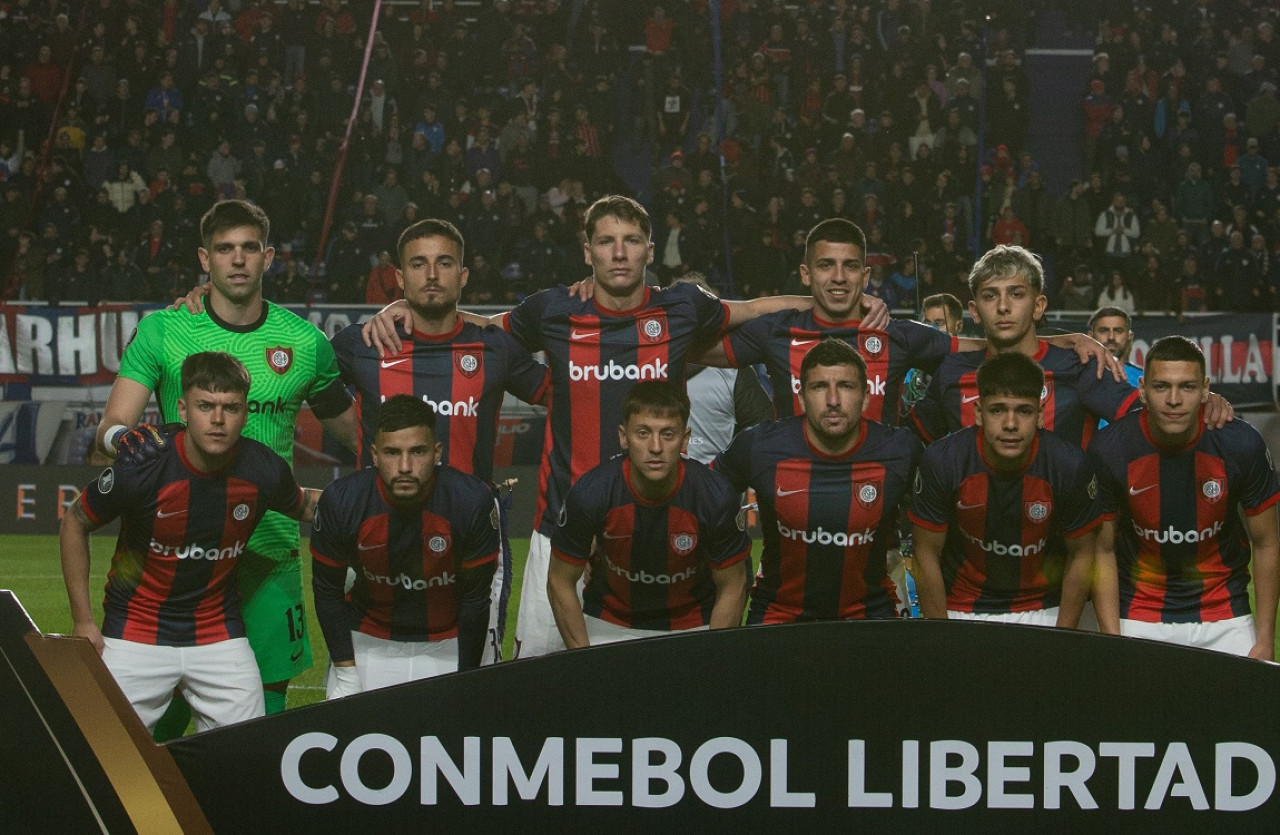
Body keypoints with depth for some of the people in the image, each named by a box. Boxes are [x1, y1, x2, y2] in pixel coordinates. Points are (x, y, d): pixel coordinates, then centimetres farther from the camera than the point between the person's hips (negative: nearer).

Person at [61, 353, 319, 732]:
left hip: (221, 636, 2)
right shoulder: (141, 469, -20)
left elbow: (302, 505, 13)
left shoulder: (264, 470, -12)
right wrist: (82, 621, -3)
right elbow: (75, 523, -3)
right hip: (135, 636, -2)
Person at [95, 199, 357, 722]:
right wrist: (122, 436, -25)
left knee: (267, 698, 3)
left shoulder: (304, 342, 6)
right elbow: (112, 424, -4)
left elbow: (353, 434, 17)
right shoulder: (161, 331, 1)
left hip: (271, 544, 2)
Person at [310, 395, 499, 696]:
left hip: (447, 645, 0)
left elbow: (475, 599, -9)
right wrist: (346, 674, -7)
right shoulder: (341, 501, -19)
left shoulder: (473, 501, -21)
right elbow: (327, 590, -4)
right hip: (367, 642, 0)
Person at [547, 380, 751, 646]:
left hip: (693, 627, 0)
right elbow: (560, 583, -8)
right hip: (608, 628, 0)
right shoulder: (589, 493, -21)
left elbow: (733, 587, -7)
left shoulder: (716, 495, -21)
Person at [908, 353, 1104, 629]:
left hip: (1041, 611, 0)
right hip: (961, 610, 0)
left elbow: (1081, 555, -4)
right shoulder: (942, 461, -18)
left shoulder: (1069, 466, -17)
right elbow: (927, 555, -9)